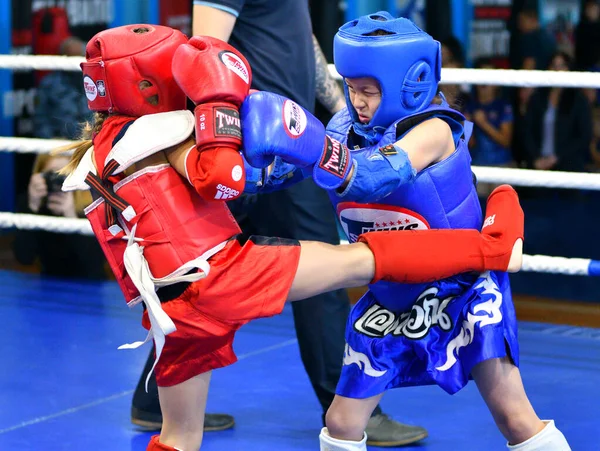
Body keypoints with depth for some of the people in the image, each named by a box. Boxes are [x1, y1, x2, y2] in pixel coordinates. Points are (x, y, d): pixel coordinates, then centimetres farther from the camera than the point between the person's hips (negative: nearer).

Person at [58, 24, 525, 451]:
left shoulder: (101, 153, 21)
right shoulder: (152, 132, -4)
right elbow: (221, 176, -18)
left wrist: (263, 171, 22)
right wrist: (219, 105, -8)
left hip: (172, 311, 8)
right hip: (218, 274, -8)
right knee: (358, 260, 1)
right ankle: (489, 246, 8)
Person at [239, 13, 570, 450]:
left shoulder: (433, 130, -23)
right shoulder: (348, 126, -6)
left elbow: (371, 178, -40)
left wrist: (299, 136, -53)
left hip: (461, 292, -5)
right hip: (390, 301, 5)